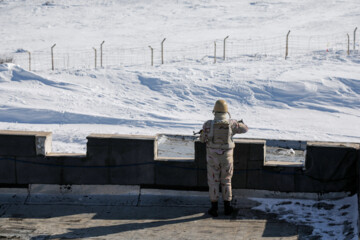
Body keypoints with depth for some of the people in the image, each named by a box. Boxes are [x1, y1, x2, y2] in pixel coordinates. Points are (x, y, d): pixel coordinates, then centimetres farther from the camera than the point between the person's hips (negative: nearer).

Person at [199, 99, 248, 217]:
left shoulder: (208, 124, -16)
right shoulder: (231, 123, -12)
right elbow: (245, 129, 6)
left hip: (213, 158, -1)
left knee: (213, 182, 11)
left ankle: (214, 208, 13)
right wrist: (240, 122, 27)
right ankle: (227, 207, 20)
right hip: (227, 157, 1)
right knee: (226, 181, 17)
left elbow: (202, 139, -2)